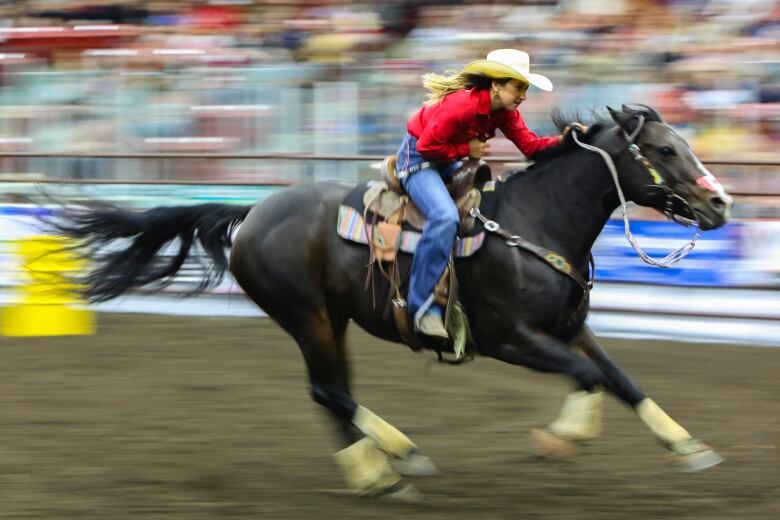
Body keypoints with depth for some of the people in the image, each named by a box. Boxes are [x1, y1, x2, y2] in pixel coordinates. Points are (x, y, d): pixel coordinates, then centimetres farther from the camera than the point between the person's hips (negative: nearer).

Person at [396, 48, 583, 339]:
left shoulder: (505, 112, -2)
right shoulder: (460, 105, -29)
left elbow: (531, 146, -8)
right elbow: (428, 145, -25)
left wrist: (562, 141, -23)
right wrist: (467, 149, -21)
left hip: (447, 161, 10)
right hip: (418, 158, -10)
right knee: (445, 216, -32)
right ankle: (423, 307, -31)